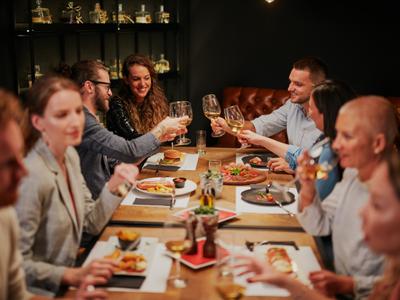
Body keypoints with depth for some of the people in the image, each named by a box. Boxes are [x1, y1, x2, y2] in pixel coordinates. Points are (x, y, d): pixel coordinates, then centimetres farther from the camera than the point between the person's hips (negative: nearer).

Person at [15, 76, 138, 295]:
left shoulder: (70, 155, 0)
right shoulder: (33, 176, -24)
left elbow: (91, 224, 4)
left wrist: (114, 185, -9)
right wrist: (73, 275, -26)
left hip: (69, 278, 7)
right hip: (43, 292, -7)